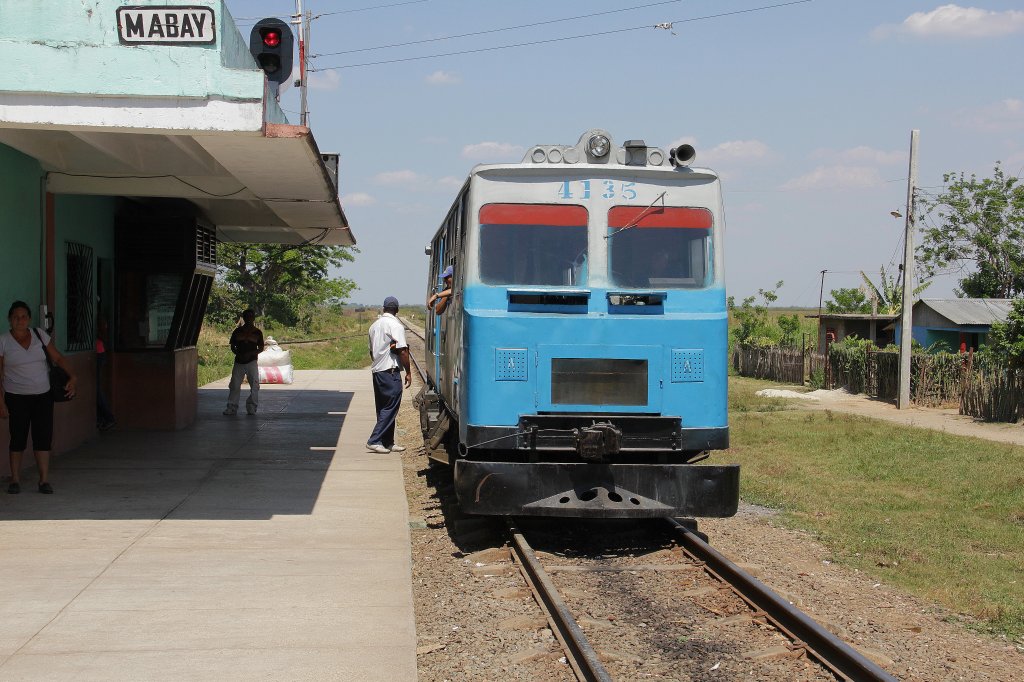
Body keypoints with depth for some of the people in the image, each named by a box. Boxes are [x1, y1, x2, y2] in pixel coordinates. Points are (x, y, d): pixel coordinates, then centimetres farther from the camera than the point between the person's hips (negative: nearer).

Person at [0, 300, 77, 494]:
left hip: (43, 396, 2)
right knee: (18, 438, 0)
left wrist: (72, 377, -8)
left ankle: (44, 480, 3)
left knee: (43, 438, -2)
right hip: (17, 398, -2)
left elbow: (57, 358, 7)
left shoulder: (39, 335, 3)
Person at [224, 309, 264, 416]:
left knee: (254, 385, -3)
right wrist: (238, 354, -10)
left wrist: (250, 354, -12)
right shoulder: (237, 331, 7)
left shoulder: (257, 332, 4)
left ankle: (252, 407, 7)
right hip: (239, 362, 1)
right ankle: (232, 408, 4)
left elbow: (261, 348, 4)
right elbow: (232, 346, 9)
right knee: (234, 385, -1)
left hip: (252, 362, -1)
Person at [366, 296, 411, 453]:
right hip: (390, 371, -8)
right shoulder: (395, 325, -11)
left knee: (383, 408, 12)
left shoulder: (374, 325, 15)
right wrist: (408, 372, -9)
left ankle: (387, 443, 15)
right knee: (390, 408, -5)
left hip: (376, 370, 8)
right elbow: (402, 351, -15)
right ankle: (374, 441, -11)